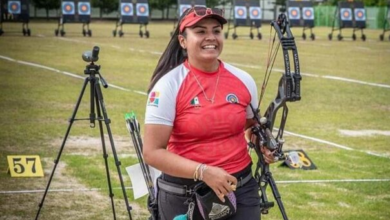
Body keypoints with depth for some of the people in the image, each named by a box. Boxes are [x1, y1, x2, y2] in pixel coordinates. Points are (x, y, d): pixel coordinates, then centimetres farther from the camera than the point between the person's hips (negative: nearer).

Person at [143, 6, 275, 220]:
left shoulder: (243, 81, 0)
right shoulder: (169, 85, -11)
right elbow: (152, 152, -14)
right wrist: (202, 172, -24)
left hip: (240, 190, 3)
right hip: (184, 196, -3)